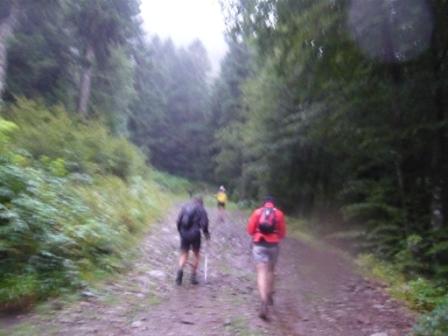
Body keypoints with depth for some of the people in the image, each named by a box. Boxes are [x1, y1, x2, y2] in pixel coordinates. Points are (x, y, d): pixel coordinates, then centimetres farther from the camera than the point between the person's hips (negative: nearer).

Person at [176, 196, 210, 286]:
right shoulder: (201, 209, 2)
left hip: (184, 234, 2)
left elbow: (178, 221, 7)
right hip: (195, 234, -2)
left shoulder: (185, 207, 11)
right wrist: (206, 233, 6)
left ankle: (180, 270, -15)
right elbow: (204, 223, -9)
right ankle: (193, 276, 15)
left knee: (184, 254, 12)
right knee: (196, 255, 16)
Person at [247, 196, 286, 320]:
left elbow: (250, 230, 2)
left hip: (259, 245, -1)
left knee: (261, 273, -6)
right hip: (273, 245, 2)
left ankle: (264, 303, -19)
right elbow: (282, 233, 4)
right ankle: (269, 296, 34)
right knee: (270, 271, 22)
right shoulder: (279, 214, 3)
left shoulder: (257, 212, 2)